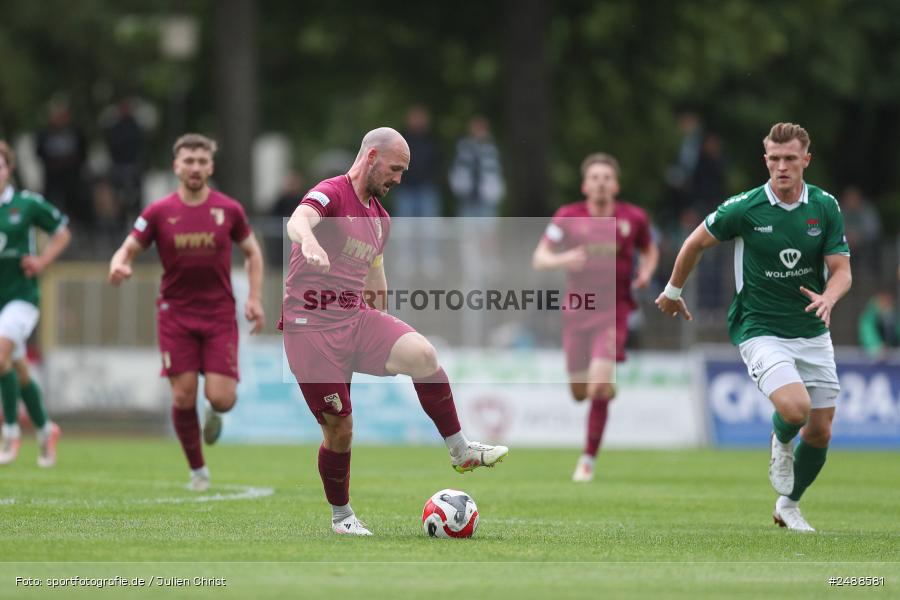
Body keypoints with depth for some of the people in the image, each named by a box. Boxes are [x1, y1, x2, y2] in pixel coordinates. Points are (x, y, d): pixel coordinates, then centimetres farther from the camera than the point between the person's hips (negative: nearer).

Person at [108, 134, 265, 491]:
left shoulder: (229, 210, 1)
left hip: (219, 315, 0)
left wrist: (255, 298, 1)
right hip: (175, 314, 0)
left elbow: (252, 252, 12)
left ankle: (214, 414, 29)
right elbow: (128, 250, 1)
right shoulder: (158, 213, -2)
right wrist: (118, 267, -24)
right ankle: (197, 470, 13)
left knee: (221, 398, -11)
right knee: (184, 397, -7)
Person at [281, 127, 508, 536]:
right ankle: (340, 515, 19)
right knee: (340, 430, -4)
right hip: (311, 329, -6)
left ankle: (460, 451, -13)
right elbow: (299, 219, -33)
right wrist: (308, 240, -56)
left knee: (421, 353, -23)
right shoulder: (331, 194, -9)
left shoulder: (379, 218, 17)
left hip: (357, 319, 6)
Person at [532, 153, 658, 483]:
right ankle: (607, 387, 46)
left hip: (613, 310, -2)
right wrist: (561, 259, -25)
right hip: (577, 309, 2)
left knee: (599, 384, -19)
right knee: (580, 392, 7)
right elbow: (539, 258, -3)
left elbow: (649, 250, 19)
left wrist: (646, 272, -3)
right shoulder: (568, 217, -2)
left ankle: (588, 459, -6)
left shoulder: (633, 218, 0)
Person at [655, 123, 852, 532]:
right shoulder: (744, 207, -12)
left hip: (813, 334, 4)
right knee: (795, 407, -27)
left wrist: (828, 298, -27)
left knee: (820, 432, 6)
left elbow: (842, 270, -4)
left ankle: (788, 506, 30)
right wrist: (673, 291, 15)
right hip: (760, 330, -4)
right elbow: (696, 242, 3)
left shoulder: (826, 207, -4)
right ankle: (781, 442, 10)